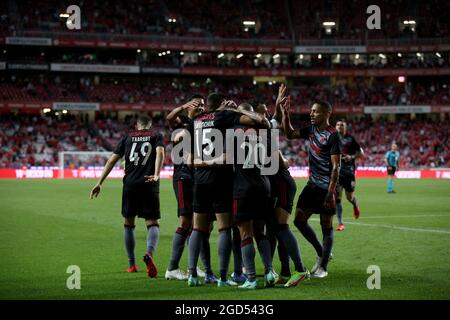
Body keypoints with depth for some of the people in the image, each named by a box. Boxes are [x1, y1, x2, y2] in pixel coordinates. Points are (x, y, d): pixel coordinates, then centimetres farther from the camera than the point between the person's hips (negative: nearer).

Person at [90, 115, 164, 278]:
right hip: (149, 185, -2)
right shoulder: (156, 136, 12)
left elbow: (112, 160, 10)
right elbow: (160, 152, -10)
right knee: (153, 223, 2)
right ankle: (149, 253, -28)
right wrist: (156, 175, -23)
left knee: (129, 223, 17)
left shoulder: (128, 137, 16)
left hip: (130, 185, 2)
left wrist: (99, 183, 10)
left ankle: (132, 264, 19)